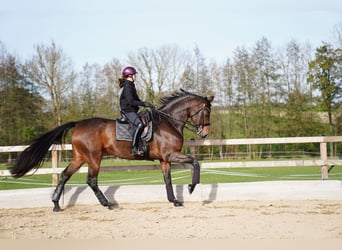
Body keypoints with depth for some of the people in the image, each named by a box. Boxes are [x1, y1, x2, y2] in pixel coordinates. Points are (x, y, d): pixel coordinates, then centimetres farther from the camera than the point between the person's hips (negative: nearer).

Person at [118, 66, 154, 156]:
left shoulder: (131, 85, 18)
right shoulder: (127, 87, -14)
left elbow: (136, 99, 24)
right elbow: (131, 101, -23)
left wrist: (146, 104, 13)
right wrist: (144, 104, -21)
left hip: (132, 110, 11)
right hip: (128, 110, -11)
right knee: (139, 125, -30)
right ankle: (134, 148, -31)